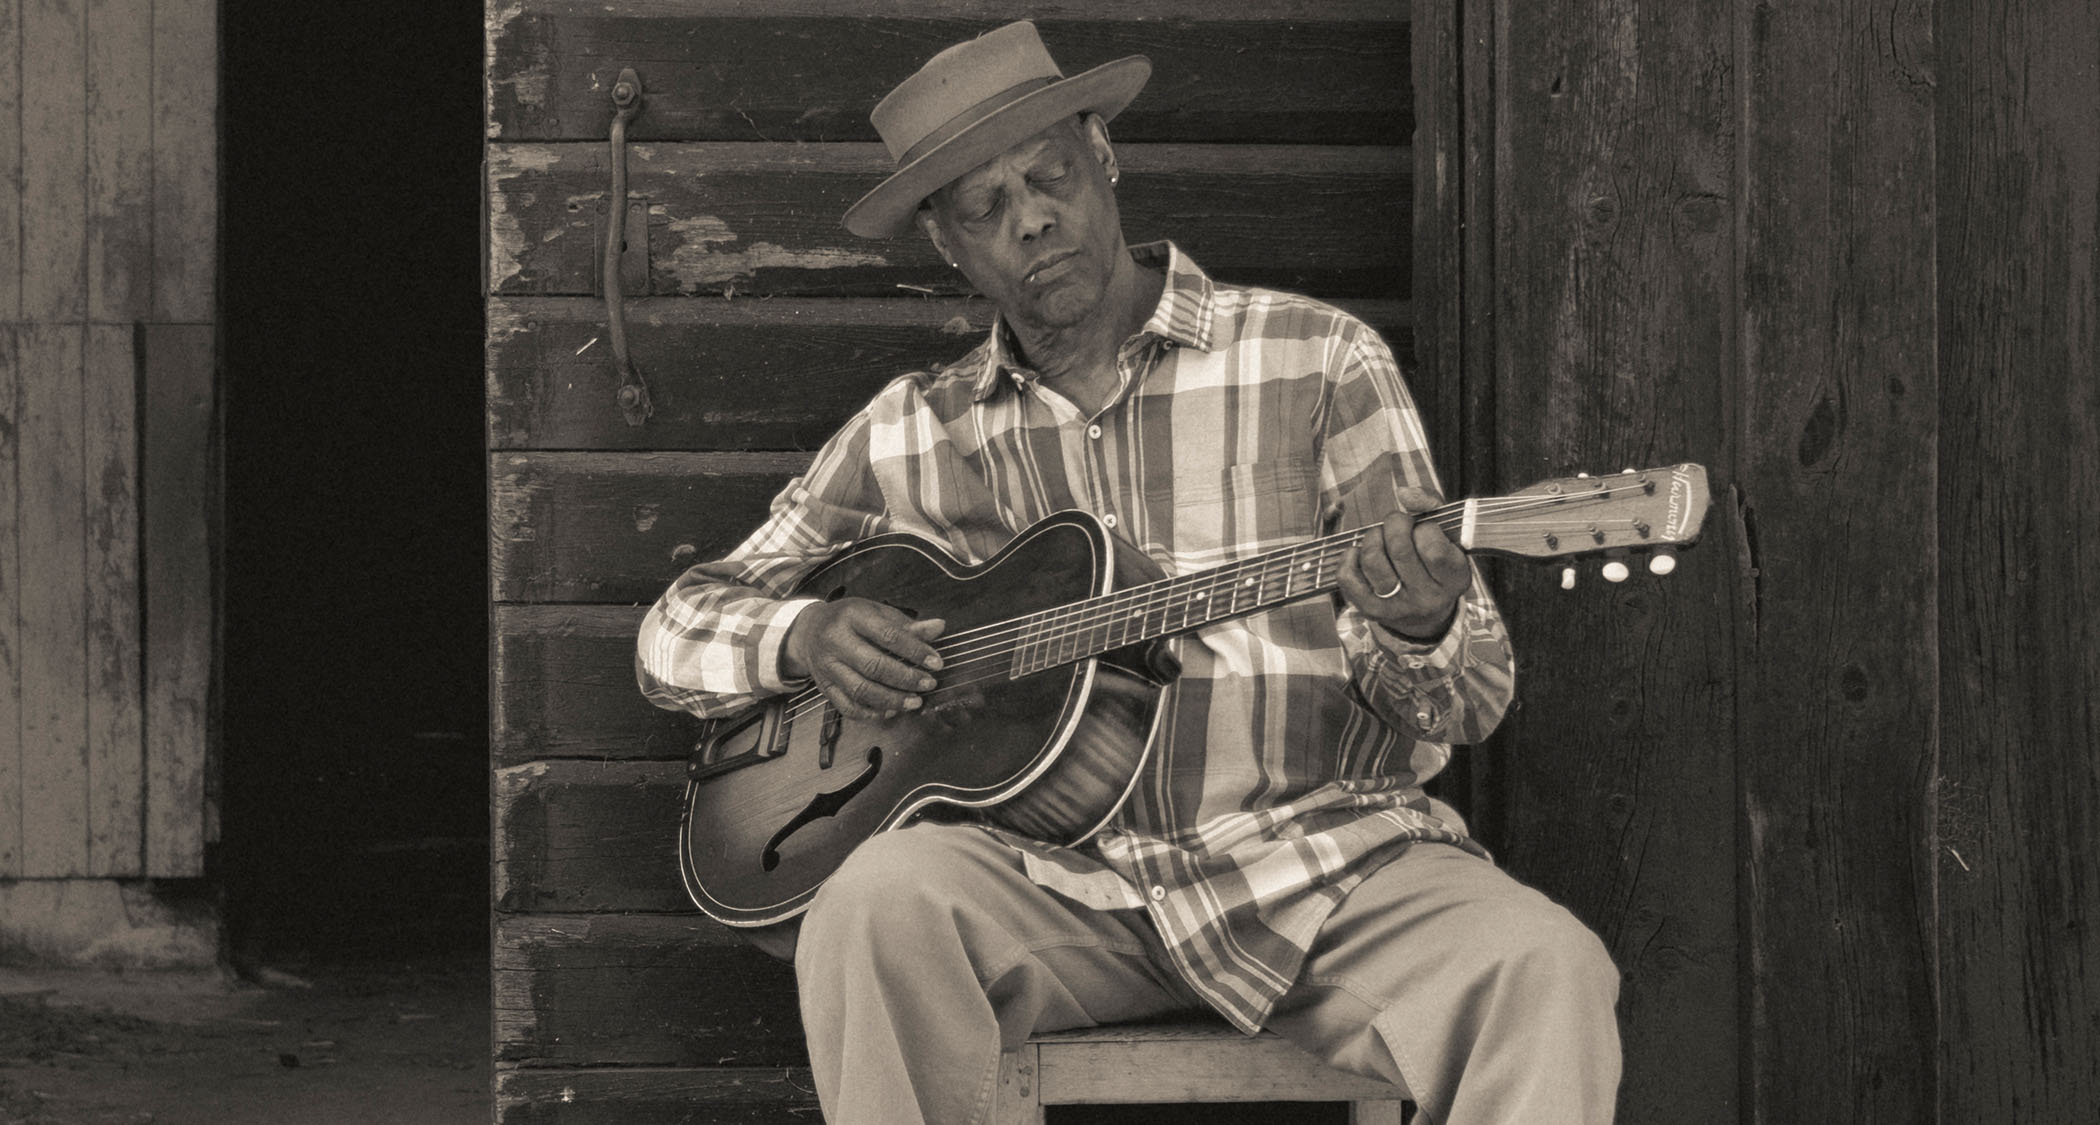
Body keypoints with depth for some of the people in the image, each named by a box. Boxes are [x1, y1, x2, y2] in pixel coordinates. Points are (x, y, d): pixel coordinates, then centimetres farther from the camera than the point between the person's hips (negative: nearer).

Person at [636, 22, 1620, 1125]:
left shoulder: (1319, 361, 6)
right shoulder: (908, 434, 13)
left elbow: (1473, 701, 4)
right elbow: (678, 631, 19)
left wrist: (1415, 632, -21)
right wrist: (805, 636, -4)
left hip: (1319, 854, -1)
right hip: (1056, 880, 1)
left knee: (1543, 970, -31)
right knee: (882, 902, -32)